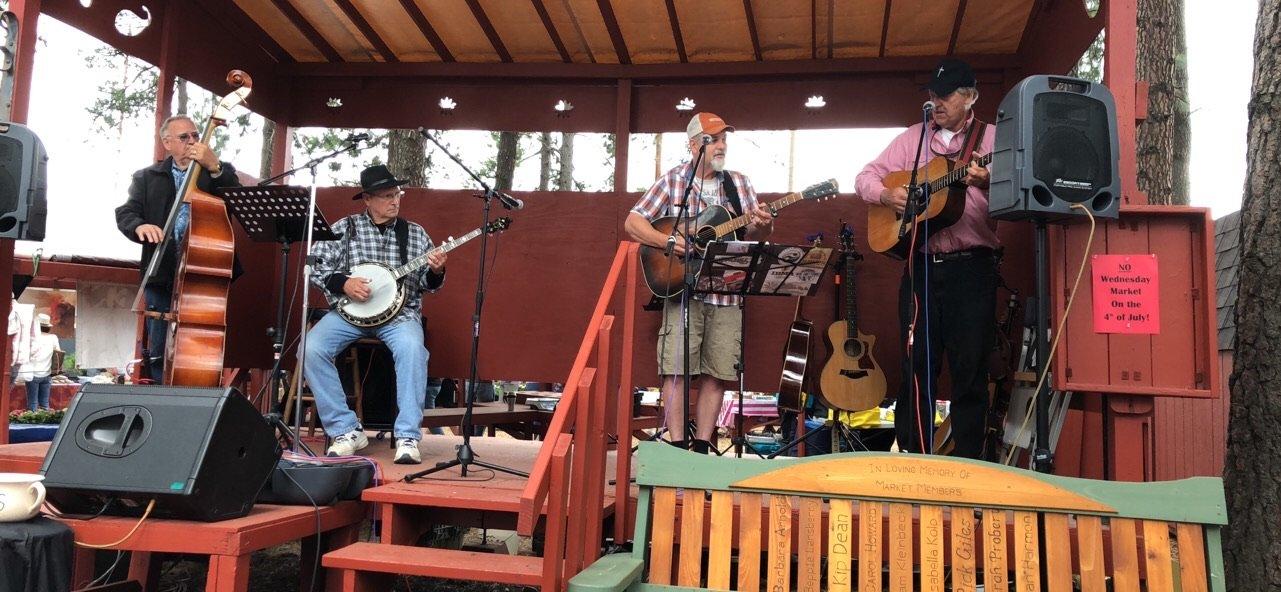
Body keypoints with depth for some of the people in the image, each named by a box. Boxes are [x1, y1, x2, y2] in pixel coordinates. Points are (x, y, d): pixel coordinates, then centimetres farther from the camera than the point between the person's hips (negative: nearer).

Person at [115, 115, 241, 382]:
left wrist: (215, 167, -19)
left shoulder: (218, 174, 9)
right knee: (159, 355, 5)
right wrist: (140, 226, -19)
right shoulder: (148, 177, 13)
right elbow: (125, 214, 4)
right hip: (162, 277, 2)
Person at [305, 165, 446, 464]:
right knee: (311, 349, -26)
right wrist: (343, 283, -14)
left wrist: (435, 272, -12)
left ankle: (407, 436, -25)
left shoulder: (416, 234, 11)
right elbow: (315, 267, 3)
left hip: (399, 312, 0)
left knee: (411, 348, -35)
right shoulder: (344, 228, 7)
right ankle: (347, 430, -13)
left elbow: (428, 284, 11)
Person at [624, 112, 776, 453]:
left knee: (717, 372, 3)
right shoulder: (672, 181, 4)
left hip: (727, 292, 3)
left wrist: (762, 227, -11)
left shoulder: (739, 184, 13)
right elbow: (632, 223, 0)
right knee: (677, 368, -7)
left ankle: (702, 445, 12)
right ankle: (677, 444, -1)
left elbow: (752, 236, 12)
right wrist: (669, 241, -14)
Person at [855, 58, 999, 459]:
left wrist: (988, 183, -25)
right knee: (917, 365, 5)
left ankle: (967, 463, 12)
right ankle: (913, 455, 15)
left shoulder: (992, 138, 5)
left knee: (971, 366, 2)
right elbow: (865, 177, 14)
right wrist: (885, 194, -7)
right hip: (921, 266, 2)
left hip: (972, 266, -2)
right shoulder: (912, 139, 14)